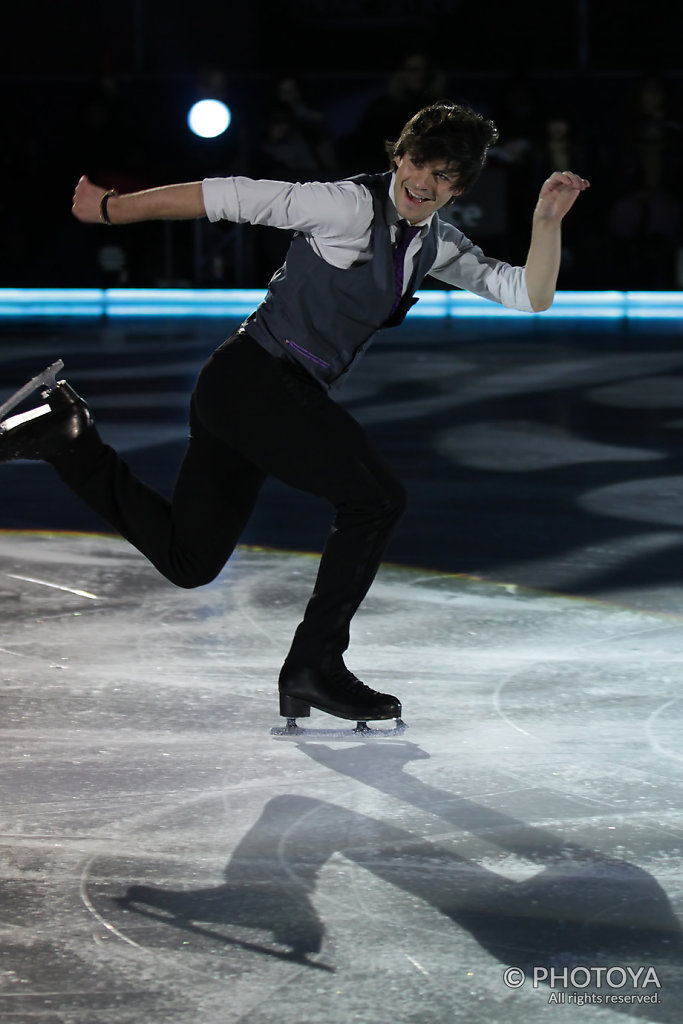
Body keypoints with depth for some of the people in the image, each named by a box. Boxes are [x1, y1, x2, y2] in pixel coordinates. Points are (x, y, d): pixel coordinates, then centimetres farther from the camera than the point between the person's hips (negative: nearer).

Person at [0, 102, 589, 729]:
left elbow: (531, 295, 9)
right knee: (377, 496, -14)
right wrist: (111, 210, -11)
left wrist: (548, 219, -8)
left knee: (188, 558, 12)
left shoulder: (438, 246, 12)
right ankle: (314, 666, -6)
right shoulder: (352, 207, -13)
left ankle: (67, 437, 14)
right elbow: (235, 198, -13)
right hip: (258, 375, -9)